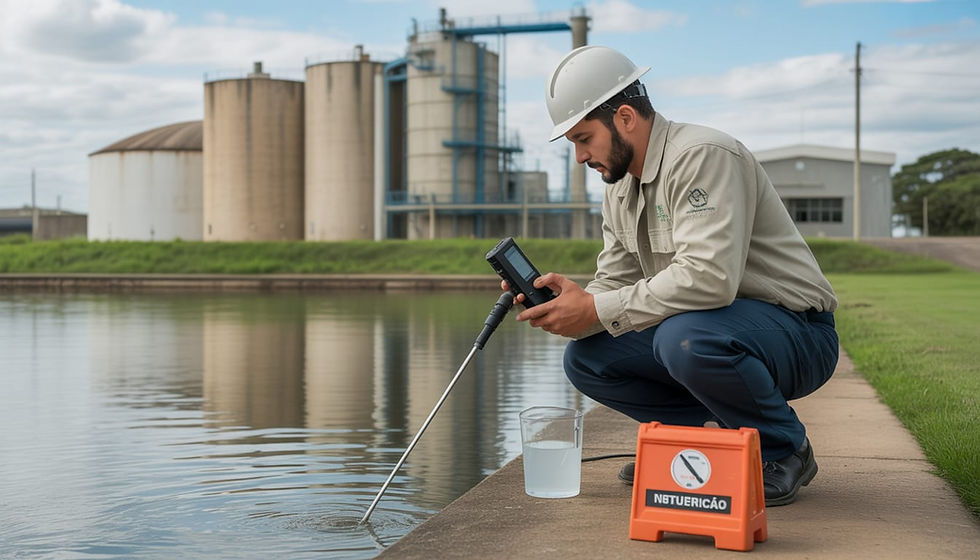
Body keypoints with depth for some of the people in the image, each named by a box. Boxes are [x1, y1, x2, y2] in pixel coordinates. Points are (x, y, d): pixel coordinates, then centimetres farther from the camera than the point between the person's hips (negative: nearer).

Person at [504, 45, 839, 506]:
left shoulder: (702, 156, -20)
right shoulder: (619, 189, 9)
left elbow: (709, 277, -33)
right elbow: (615, 284, 8)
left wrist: (598, 309, -28)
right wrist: (573, 299, -15)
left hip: (798, 334, -8)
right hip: (700, 332, 8)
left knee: (684, 337, -37)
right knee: (585, 358, -4)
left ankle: (784, 451, -10)